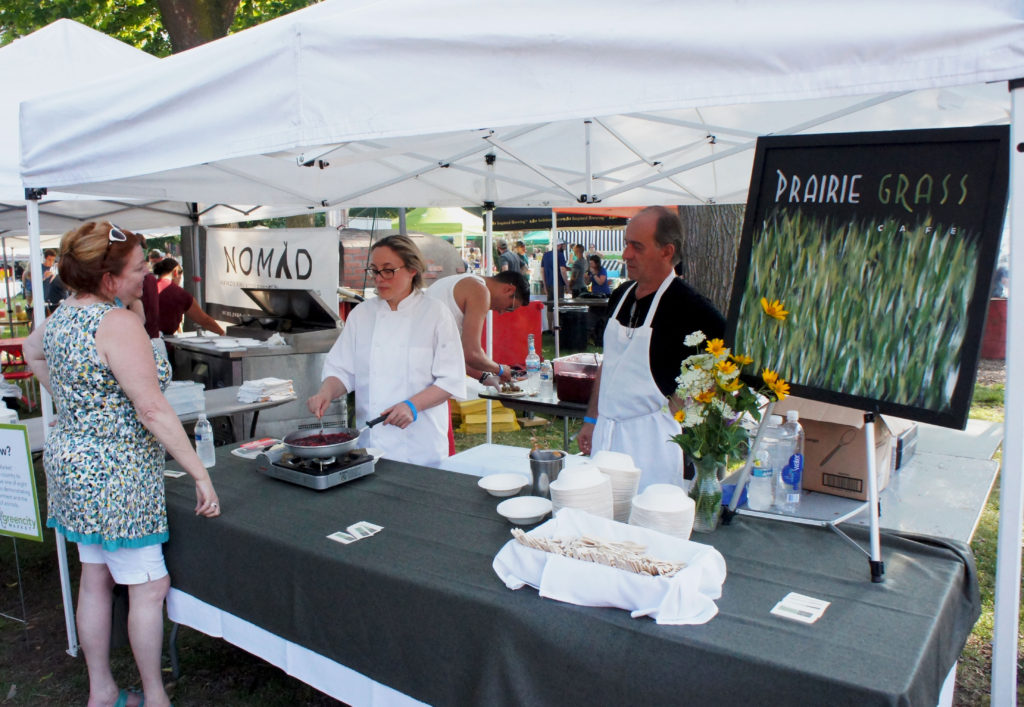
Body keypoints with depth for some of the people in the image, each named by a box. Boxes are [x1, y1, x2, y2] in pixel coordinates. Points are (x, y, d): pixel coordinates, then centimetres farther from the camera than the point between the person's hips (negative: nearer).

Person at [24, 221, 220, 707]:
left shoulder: (62, 315, 6)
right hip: (114, 475, -10)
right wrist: (199, 472, -20)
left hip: (72, 461, 10)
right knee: (150, 585, 3)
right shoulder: (118, 323, -22)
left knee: (95, 579, 18)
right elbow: (153, 411, -25)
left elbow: (32, 350, 29)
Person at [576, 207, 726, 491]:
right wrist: (591, 420, 15)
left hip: (652, 438, -7)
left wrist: (674, 410, -12)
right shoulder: (621, 295, 9)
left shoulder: (687, 305, -13)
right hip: (605, 432, 7)